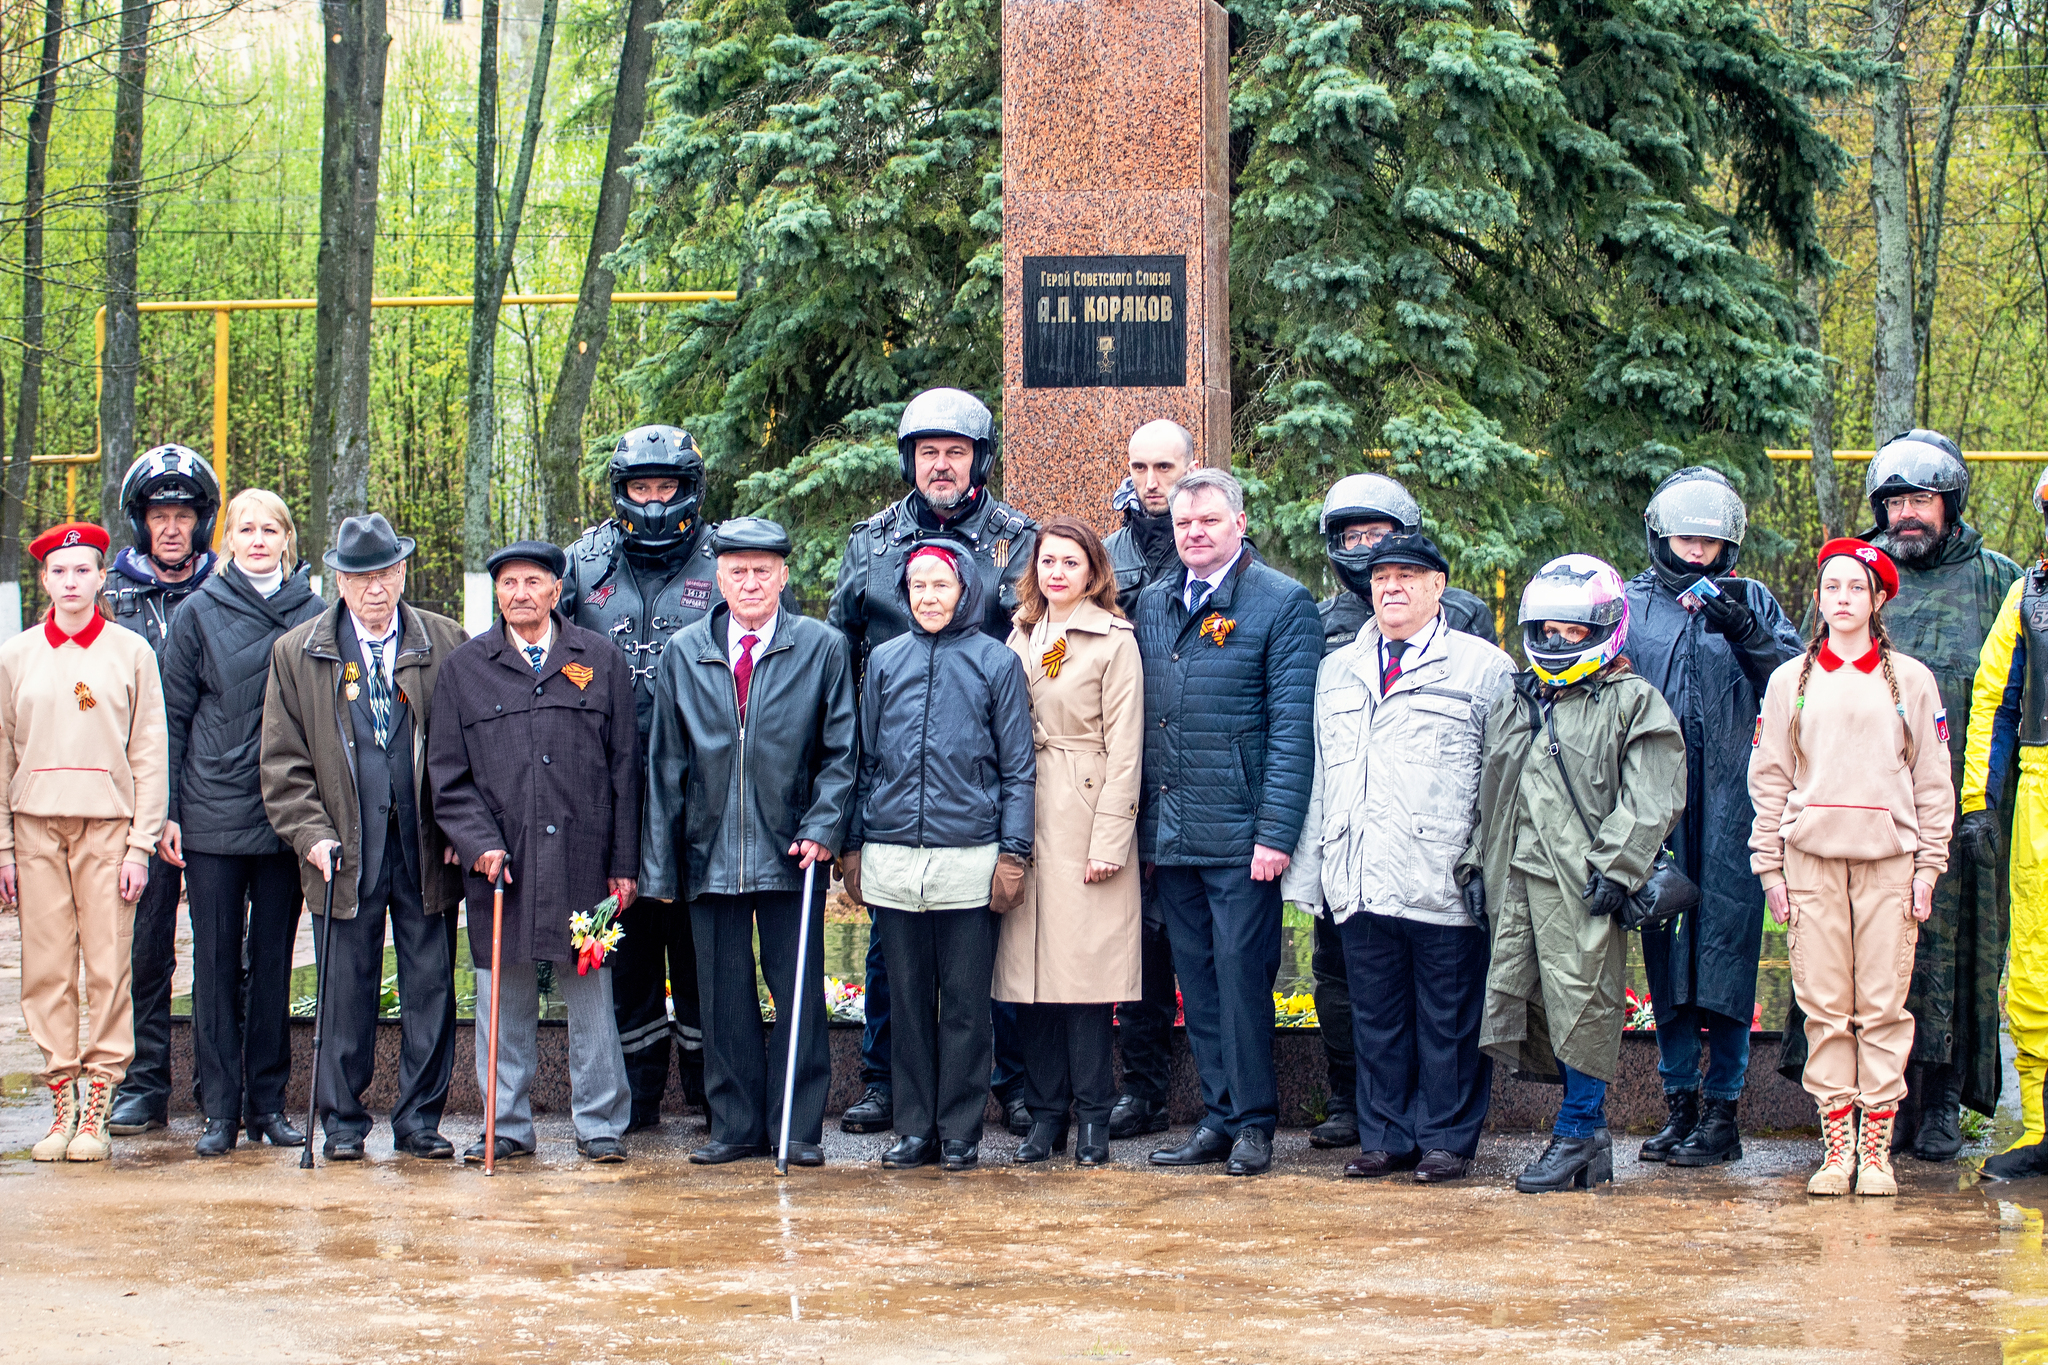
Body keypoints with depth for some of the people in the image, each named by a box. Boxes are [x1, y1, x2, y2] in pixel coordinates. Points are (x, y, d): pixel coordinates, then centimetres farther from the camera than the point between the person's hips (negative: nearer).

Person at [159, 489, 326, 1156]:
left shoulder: (313, 614, 5)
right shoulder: (200, 613, 1)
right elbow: (174, 717, 3)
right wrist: (167, 811, -2)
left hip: (288, 816, 1)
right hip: (213, 815, -1)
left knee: (274, 959, 6)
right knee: (216, 960, 2)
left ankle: (268, 1103, 13)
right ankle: (220, 1109, 7)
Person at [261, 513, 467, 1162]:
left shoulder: (446, 645, 5)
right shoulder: (296, 654, 5)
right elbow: (283, 762, 5)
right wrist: (312, 834, -6)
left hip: (427, 850, 0)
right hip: (344, 854, 0)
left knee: (431, 987, 3)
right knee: (346, 991, 3)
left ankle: (419, 1120, 13)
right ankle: (342, 1122, 13)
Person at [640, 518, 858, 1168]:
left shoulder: (823, 647, 2)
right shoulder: (684, 653, 8)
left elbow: (841, 752, 3)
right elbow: (665, 764, 9)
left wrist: (822, 827, -10)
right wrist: (660, 863, 5)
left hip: (792, 852, -2)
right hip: (711, 854, 2)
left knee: (798, 994, 2)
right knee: (724, 997, 5)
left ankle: (799, 1128, 10)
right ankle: (736, 1126, 14)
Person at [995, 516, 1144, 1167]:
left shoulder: (1115, 641, -2)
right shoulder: (1022, 638, 14)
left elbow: (1124, 750, -6)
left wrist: (1109, 841, -11)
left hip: (1088, 819, -5)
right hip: (1027, 819, 5)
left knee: (1087, 964, -4)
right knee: (1031, 967, 3)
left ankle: (1092, 1118, 4)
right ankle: (1046, 1113, 11)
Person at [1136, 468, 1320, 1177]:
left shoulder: (1283, 604, -4)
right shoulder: (1153, 605, 13)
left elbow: (1292, 726, -9)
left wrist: (1276, 832, -15)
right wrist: (1141, 819, 10)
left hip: (1240, 835, -6)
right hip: (1170, 835, 6)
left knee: (1242, 975, -3)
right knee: (1197, 980, 10)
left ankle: (1253, 1121, 7)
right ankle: (1219, 1116, 17)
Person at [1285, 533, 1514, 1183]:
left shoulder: (1483, 667, 3)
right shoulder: (1337, 671, 18)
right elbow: (1320, 776, 19)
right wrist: (1308, 870, 13)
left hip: (1446, 884, -4)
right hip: (1361, 880, 4)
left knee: (1448, 1019, 1)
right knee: (1376, 1016, 9)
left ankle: (1446, 1139, 10)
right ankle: (1385, 1136, 17)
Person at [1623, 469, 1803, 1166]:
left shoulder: (1752, 603, 9)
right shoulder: (1632, 604, 10)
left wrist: (1747, 633, -13)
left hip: (1731, 802, -1)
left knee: (1726, 946, -3)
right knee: (1665, 949, 6)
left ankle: (1722, 1109, 3)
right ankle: (1679, 1102, 15)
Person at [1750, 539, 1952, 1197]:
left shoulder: (1910, 679, 8)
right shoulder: (1790, 679, 10)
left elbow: (1933, 779, 8)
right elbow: (1768, 778, 10)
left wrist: (1929, 865, 1)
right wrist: (1770, 865, 3)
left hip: (1889, 858, -1)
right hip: (1812, 858, 1)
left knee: (1883, 1005, -3)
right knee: (1824, 1005, -1)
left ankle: (1877, 1148, 1)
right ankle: (1836, 1147, 3)